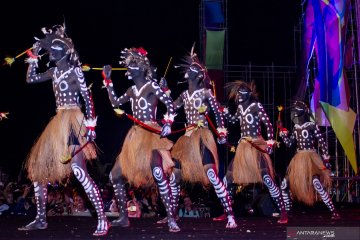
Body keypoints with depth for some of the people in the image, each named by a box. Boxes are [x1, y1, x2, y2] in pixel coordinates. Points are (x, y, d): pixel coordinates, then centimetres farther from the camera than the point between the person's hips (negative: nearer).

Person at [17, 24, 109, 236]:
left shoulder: (74, 69, -5)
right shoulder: (54, 71, 15)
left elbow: (88, 97, -10)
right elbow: (31, 79, 25)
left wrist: (91, 125, -17)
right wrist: (34, 56, 17)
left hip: (73, 121, -8)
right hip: (58, 122, 9)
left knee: (78, 170, -18)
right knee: (37, 166, 9)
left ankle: (103, 221, -15)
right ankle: (41, 219, 18)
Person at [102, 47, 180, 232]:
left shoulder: (151, 86, -6)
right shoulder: (132, 90, 14)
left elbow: (170, 104, -12)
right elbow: (115, 102, 25)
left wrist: (167, 123, -26)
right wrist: (108, 80, 24)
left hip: (151, 134, -8)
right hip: (135, 135, 8)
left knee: (159, 175, -25)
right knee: (116, 175, 7)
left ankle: (171, 220, -18)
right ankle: (123, 217, 19)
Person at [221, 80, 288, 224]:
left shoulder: (256, 106, -9)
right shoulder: (240, 107, 10)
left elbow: (268, 124, -14)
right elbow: (233, 120, 30)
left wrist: (270, 143, -20)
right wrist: (223, 110, 17)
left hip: (257, 146, -7)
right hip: (243, 146, 8)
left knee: (266, 178, -16)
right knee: (228, 178, 7)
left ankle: (283, 213, -9)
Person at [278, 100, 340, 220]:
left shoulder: (312, 125, -8)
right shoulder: (296, 127, 11)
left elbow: (322, 143, -8)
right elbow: (288, 143, 13)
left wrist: (326, 160, -11)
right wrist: (282, 131, 4)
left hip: (311, 159, -7)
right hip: (298, 160, 7)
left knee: (316, 183, -26)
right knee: (285, 185, 4)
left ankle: (334, 212, -15)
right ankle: (287, 211, 22)